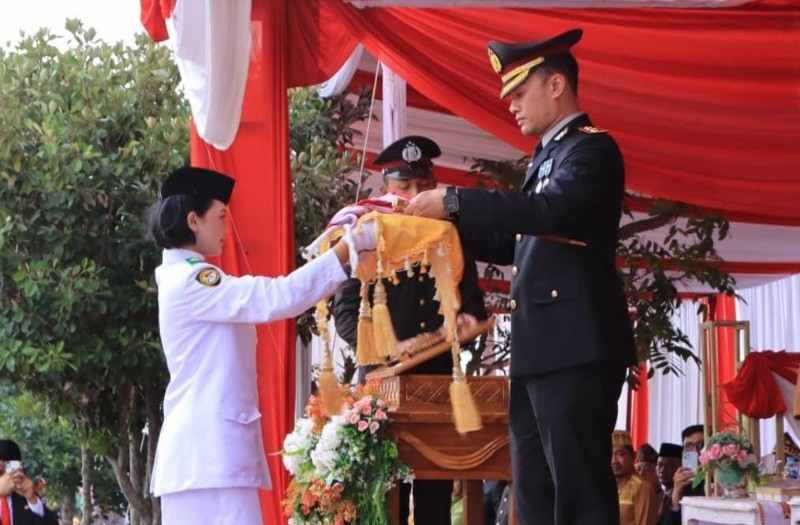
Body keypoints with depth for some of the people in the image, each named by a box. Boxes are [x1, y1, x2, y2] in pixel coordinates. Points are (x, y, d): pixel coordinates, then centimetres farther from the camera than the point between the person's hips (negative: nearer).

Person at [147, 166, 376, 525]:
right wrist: (349, 245, -14)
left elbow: (261, 302, 23)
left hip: (205, 448, 10)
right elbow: (277, 299, -20)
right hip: (209, 449, -10)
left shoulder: (190, 282, 21)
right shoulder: (189, 282, -11)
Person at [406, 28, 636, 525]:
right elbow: (511, 243, 27)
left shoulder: (592, 148, -7)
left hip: (576, 347, -10)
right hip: (541, 351, 10)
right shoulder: (548, 154, 22)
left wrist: (454, 200, -21)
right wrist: (443, 223, 14)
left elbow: (554, 210, -25)